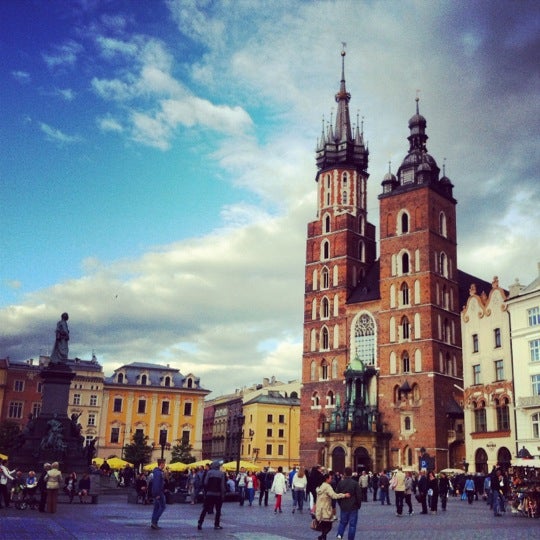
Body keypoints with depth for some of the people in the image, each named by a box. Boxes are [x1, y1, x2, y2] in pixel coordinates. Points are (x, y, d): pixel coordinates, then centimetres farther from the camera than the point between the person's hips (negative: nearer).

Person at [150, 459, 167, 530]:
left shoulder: (156, 471, 14)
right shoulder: (158, 472, -19)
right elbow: (157, 483, -23)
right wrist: (158, 494, -23)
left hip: (157, 493, 10)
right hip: (159, 493, -10)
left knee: (156, 507, 12)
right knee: (162, 506, -5)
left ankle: (153, 523, 14)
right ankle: (154, 521, -7)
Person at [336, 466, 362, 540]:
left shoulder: (340, 483, -3)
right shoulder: (355, 483, -12)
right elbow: (359, 495, -8)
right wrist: (358, 505, 7)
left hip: (343, 507, 3)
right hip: (353, 507, -3)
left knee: (343, 522, 16)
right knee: (352, 524, 6)